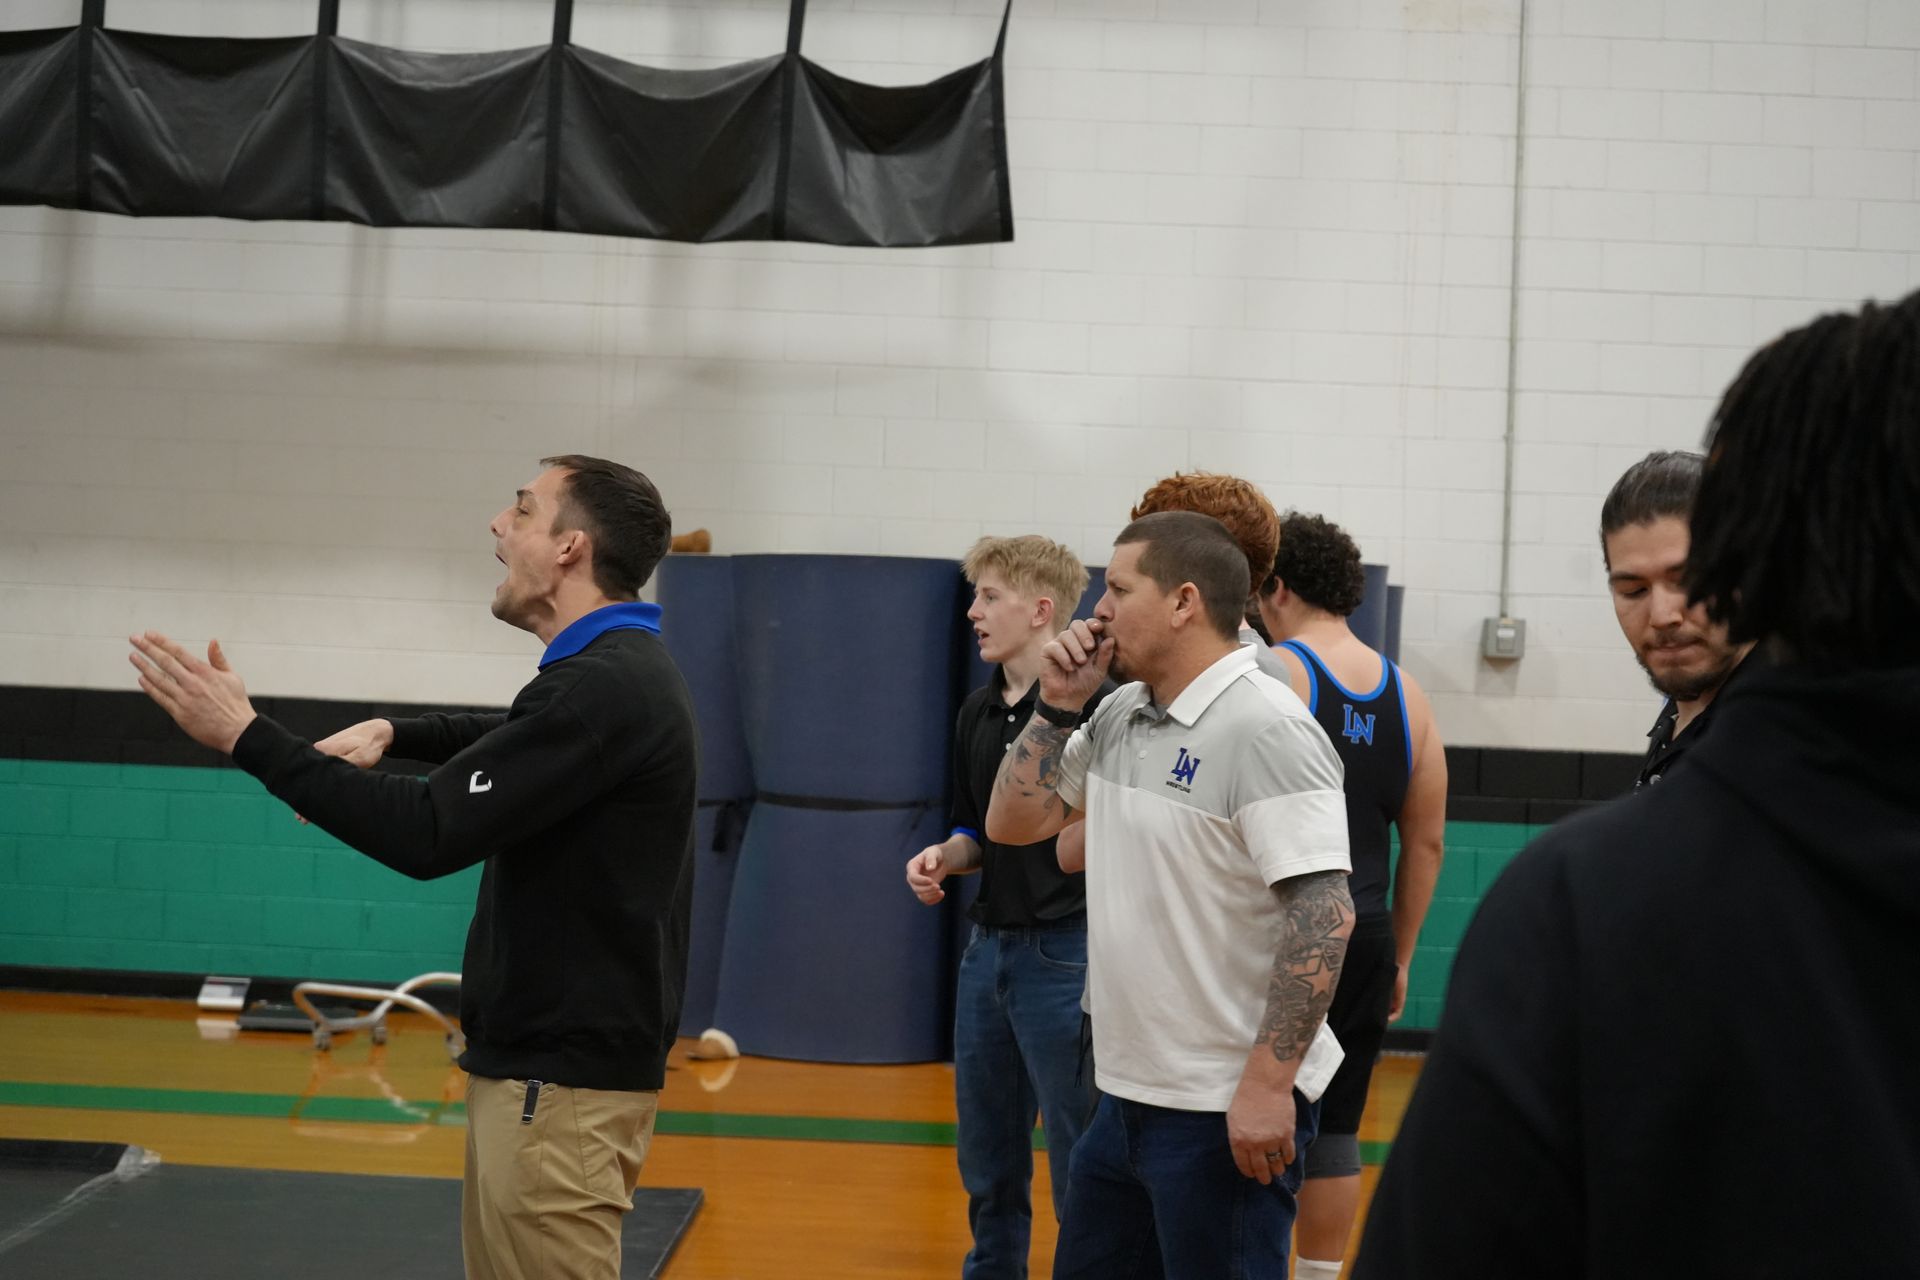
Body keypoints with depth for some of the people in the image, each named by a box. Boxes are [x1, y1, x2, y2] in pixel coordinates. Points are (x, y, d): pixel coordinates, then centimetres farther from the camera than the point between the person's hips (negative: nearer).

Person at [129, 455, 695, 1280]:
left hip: (564, 1080, -10)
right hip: (548, 1057, 10)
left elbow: (428, 835, -24)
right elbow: (519, 741, 33)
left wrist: (246, 738, -18)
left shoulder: (602, 687, -21)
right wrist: (392, 733, 14)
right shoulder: (617, 671, 11)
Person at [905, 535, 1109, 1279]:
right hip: (989, 948, 8)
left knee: (1081, 1164, 2)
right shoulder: (977, 713, 10)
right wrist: (943, 857, 1)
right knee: (987, 1161, 17)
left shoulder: (1091, 705, -14)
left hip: (1066, 953, -8)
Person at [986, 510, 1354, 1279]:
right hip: (1127, 1095, 9)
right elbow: (1012, 824, 16)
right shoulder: (1120, 716, 9)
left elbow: (1324, 916, -22)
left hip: (1226, 1110, -8)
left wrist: (1268, 1083, -24)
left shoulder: (1264, 728, -17)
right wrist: (1058, 705, 3)